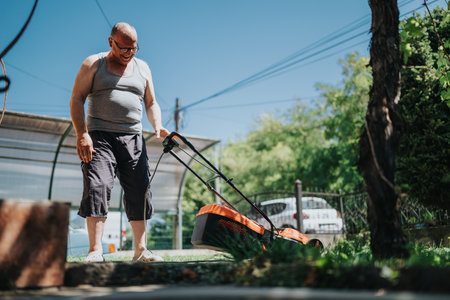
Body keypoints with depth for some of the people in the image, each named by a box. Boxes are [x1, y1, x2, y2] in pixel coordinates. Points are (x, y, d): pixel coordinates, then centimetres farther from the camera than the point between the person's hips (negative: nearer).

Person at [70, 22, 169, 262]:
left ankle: (140, 250, 6)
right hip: (100, 136, -4)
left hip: (133, 139, 4)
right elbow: (76, 99, -1)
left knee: (140, 192, -1)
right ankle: (95, 251, -16)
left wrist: (157, 126, -1)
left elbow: (151, 103, 20)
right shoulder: (93, 64, 6)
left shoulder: (142, 68, 17)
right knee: (97, 186, -18)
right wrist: (82, 134, -14)